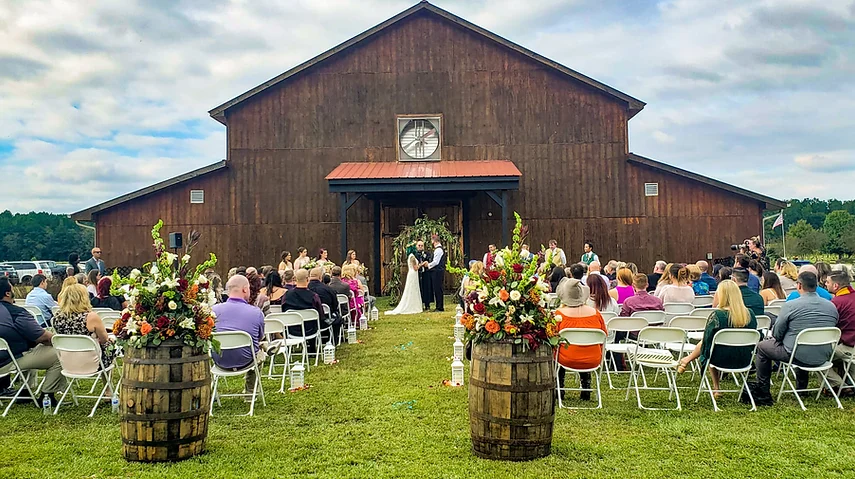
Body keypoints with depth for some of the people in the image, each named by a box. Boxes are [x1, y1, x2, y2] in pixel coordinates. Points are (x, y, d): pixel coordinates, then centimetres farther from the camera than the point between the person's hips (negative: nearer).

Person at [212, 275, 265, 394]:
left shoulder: (214, 310, -11)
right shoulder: (257, 312, -14)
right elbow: (260, 338, 5)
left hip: (220, 362, 1)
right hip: (245, 362, -1)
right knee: (260, 352, 35)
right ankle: (250, 390, 42)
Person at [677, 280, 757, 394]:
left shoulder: (717, 315, -19)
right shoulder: (750, 315, -5)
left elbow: (706, 341, -11)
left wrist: (688, 359, 5)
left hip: (723, 360, -4)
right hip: (744, 361, 4)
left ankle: (716, 388, 32)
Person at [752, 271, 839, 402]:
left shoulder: (790, 305, -15)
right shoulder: (832, 307, 1)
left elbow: (776, 334, -8)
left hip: (799, 356, -6)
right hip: (822, 358, 6)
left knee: (762, 347, 16)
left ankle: (763, 394, 18)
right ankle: (801, 389, 45)